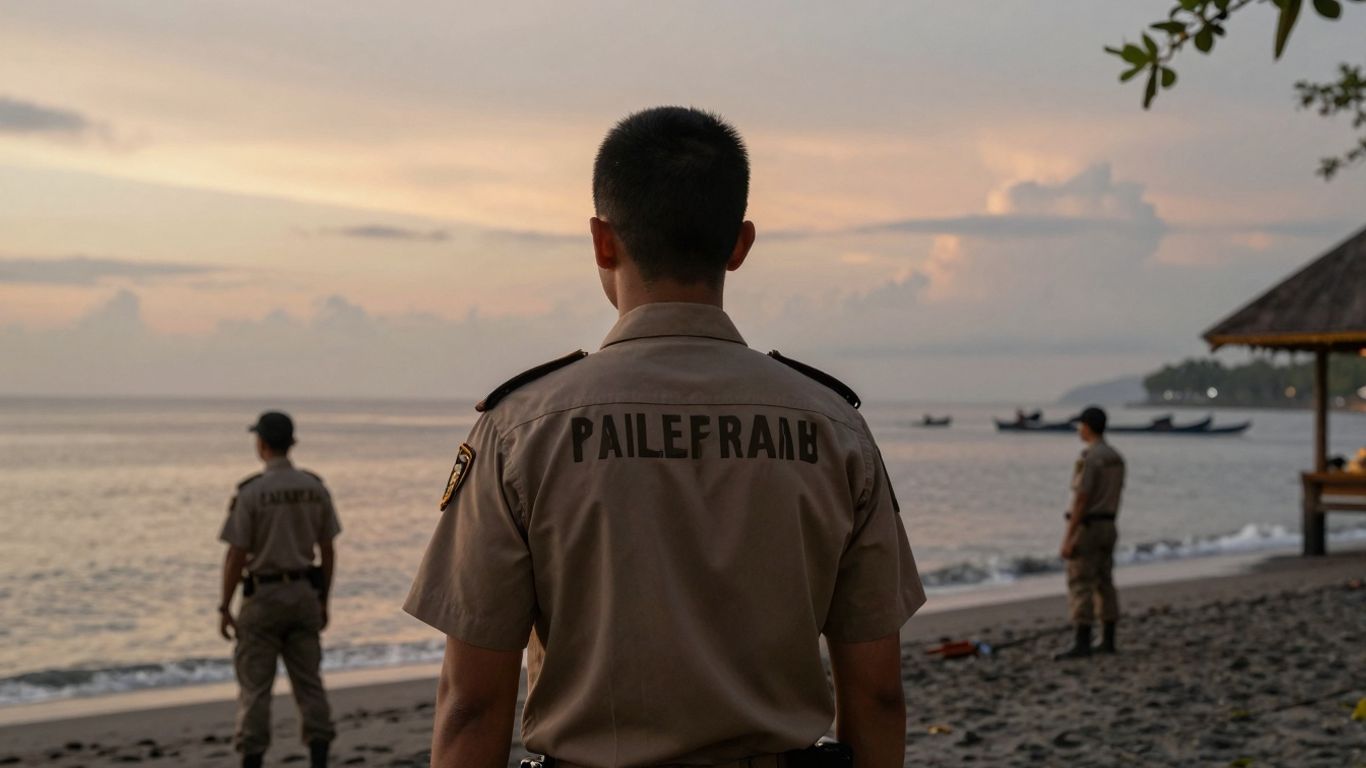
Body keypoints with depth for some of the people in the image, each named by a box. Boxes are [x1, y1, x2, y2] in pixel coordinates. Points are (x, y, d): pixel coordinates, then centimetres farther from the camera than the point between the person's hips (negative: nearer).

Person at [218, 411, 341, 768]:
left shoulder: (251, 492, -13)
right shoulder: (316, 488, 2)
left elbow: (236, 556, -13)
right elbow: (328, 552, 6)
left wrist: (224, 608, -4)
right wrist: (323, 601, 16)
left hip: (263, 597, -4)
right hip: (303, 593, 4)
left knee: (255, 686, 3)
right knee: (308, 682, 8)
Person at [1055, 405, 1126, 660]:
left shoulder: (1088, 458, -20)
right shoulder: (1116, 458, 9)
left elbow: (1080, 501, -23)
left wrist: (1068, 539, -21)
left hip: (1085, 527, -9)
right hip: (1106, 527, 9)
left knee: (1080, 586, -7)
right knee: (1104, 584, 13)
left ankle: (1081, 645, -9)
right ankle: (1108, 641, 16)